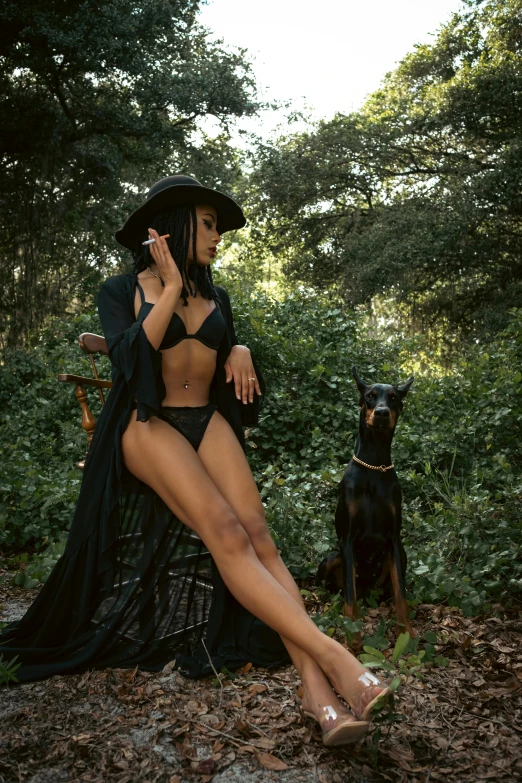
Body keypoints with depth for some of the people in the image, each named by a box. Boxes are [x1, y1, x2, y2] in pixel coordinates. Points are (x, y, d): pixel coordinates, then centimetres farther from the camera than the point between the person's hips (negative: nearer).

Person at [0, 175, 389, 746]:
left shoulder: (215, 298, 17)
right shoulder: (122, 290, 5)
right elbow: (129, 359, -14)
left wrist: (240, 352, 1)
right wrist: (172, 287, -10)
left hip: (210, 422, 5)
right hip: (149, 424, -4)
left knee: (257, 533, -20)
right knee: (224, 532, -27)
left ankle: (316, 688, -30)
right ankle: (331, 655, -36)